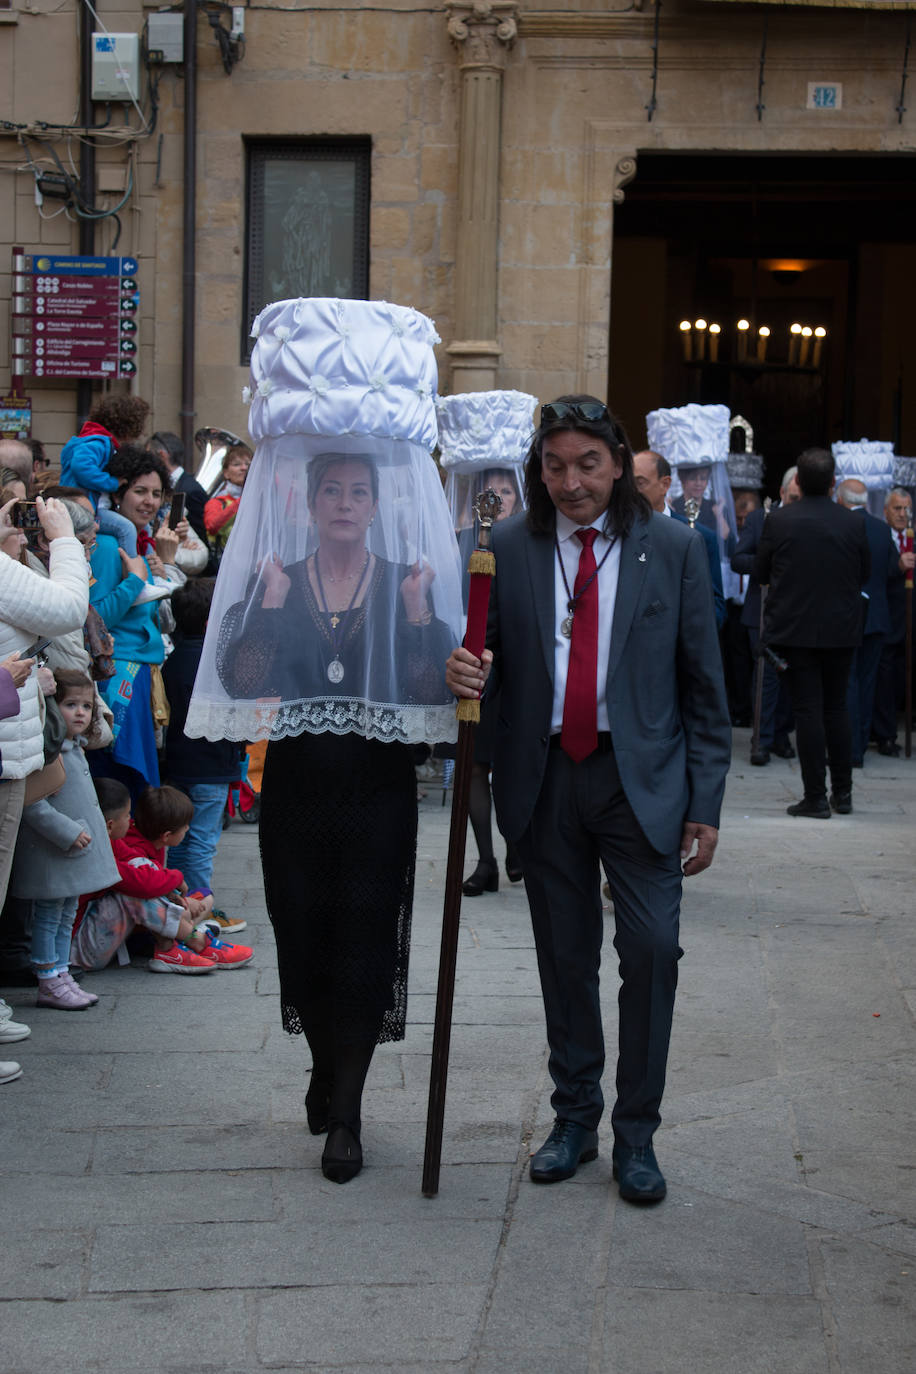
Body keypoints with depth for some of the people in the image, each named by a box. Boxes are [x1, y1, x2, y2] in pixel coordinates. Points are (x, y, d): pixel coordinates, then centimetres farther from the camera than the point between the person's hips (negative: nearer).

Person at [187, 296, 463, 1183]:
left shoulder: (409, 580, 1)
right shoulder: (272, 577, 3)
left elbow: (433, 690, -6)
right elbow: (241, 679, -6)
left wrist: (420, 616, -18)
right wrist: (267, 605, -16)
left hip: (378, 787, -1)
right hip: (297, 785, 2)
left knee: (364, 941, -2)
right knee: (305, 935, 10)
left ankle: (345, 1112, 7)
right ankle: (327, 1069, 35)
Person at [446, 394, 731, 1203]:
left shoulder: (674, 549, 0)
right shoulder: (507, 550, 3)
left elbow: (703, 685, 1)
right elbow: (490, 659, 8)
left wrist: (705, 804, -3)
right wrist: (465, 673, -18)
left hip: (641, 779, -2)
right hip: (547, 779, 2)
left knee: (652, 947, -8)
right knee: (565, 956, 11)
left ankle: (637, 1134, 7)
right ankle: (575, 1118, 26)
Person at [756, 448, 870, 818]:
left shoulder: (779, 521, -10)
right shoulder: (853, 524, -5)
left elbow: (760, 573, 0)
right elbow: (864, 575, 5)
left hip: (794, 630, -2)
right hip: (841, 630, 2)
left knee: (807, 710, 1)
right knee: (836, 708, 15)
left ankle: (815, 797, 1)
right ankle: (842, 793, 19)